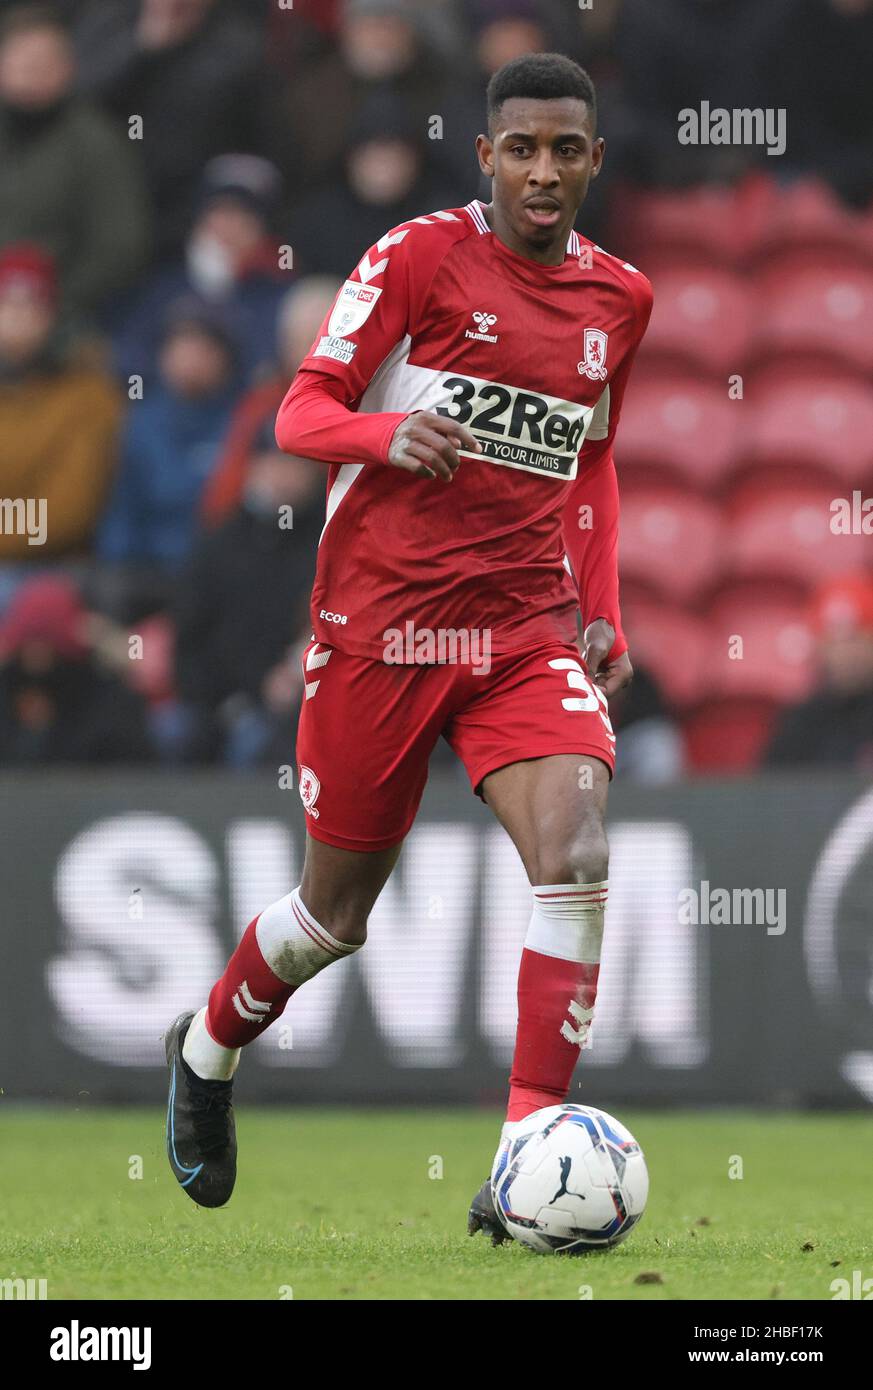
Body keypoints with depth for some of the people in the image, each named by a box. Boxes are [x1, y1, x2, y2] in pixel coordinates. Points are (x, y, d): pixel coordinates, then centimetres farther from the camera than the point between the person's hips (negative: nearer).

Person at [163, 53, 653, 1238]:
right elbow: (301, 414, -7)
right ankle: (206, 1052, 39)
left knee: (575, 851, -21)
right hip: (381, 617, -3)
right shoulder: (421, 256, -5)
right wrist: (391, 433, -28)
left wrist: (604, 610, 13)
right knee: (339, 905, 7)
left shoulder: (620, 298, 10)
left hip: (529, 628, 3)